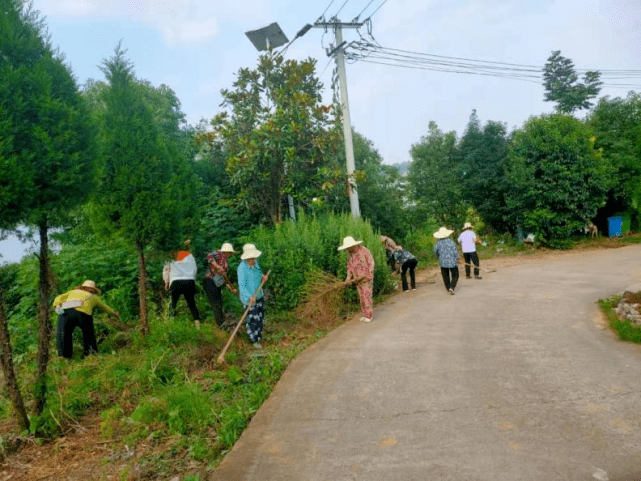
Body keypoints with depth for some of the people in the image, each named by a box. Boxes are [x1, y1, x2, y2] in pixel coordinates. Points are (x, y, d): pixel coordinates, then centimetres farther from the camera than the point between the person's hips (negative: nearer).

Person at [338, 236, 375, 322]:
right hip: (358, 279, 6)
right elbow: (349, 265, 12)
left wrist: (369, 274, -12)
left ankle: (369, 315, 4)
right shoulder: (349, 253, 4)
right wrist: (349, 276, 1)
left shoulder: (363, 250, -15)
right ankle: (365, 314, 20)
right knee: (362, 296, 11)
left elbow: (371, 262, -10)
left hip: (366, 278, -6)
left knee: (367, 296, -4)